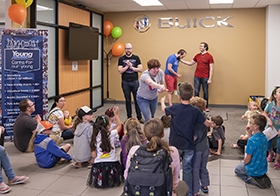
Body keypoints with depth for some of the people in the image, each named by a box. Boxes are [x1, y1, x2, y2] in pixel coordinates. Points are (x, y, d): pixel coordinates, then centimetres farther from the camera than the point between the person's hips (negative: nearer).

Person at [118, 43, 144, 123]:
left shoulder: (136, 58, 3)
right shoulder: (121, 59, 4)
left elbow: (140, 69, -3)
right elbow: (120, 71, -4)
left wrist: (131, 67, -12)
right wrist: (127, 66, -15)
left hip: (135, 81, 0)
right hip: (125, 82, 1)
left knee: (137, 100, 2)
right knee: (128, 100, 7)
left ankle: (139, 117, 10)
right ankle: (129, 117, 16)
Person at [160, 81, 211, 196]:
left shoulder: (175, 108, -14)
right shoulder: (195, 111, -13)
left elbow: (164, 109, 8)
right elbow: (207, 124, -4)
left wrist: (162, 101, 30)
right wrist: (212, 123, 21)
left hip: (175, 144, 0)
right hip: (189, 145, 0)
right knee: (187, 169, 11)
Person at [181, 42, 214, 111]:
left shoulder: (209, 56, -7)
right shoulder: (197, 56, 8)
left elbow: (211, 68, -8)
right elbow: (190, 63, 16)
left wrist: (210, 79, -13)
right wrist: (181, 60, 10)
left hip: (205, 78, -4)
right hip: (197, 77, 4)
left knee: (205, 92, 7)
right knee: (196, 92, 5)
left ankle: (206, 106, 17)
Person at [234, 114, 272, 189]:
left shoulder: (251, 140, -29)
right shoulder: (264, 137, -7)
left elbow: (248, 159, -22)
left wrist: (243, 163, 1)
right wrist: (250, 134, -4)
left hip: (253, 171, -6)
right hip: (263, 169, 6)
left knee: (237, 169, 24)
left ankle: (251, 179, 0)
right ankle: (262, 177, 11)